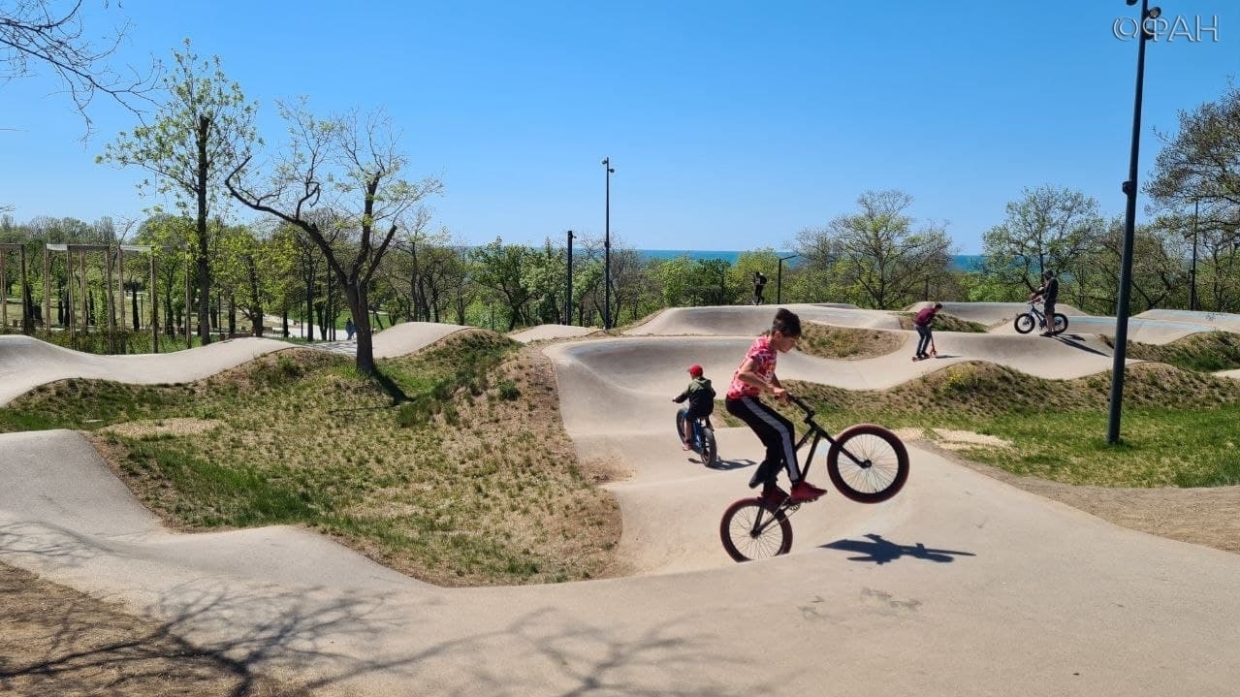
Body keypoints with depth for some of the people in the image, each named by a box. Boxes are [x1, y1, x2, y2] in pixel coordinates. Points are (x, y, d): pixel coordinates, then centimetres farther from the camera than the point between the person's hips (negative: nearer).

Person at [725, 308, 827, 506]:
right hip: (741, 399, -10)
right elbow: (743, 374, -41)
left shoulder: (768, 346, 7)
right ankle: (798, 486, -15)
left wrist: (780, 391, 16)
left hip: (744, 399, 10)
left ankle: (770, 492, 18)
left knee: (776, 444, 9)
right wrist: (772, 389, -44)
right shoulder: (763, 351, -23)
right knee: (784, 430, -19)